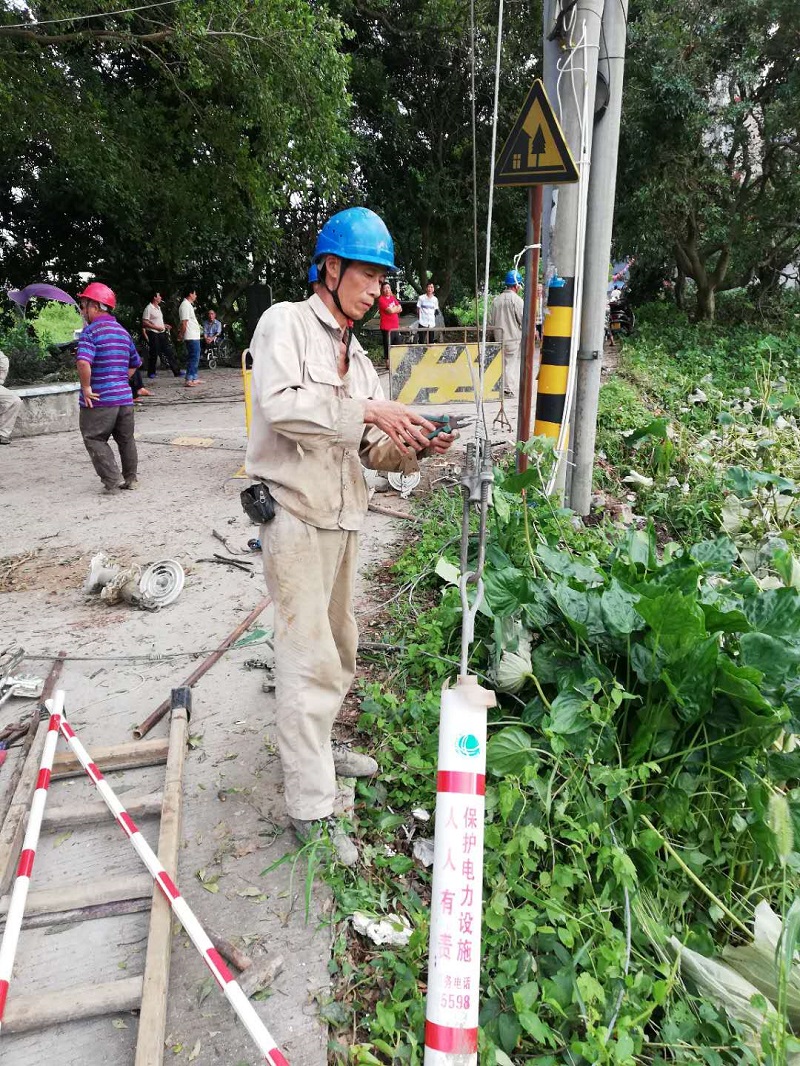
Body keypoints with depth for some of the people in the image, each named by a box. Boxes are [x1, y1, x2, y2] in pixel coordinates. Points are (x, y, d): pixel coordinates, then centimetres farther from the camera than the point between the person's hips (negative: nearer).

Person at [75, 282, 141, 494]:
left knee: (95, 440, 5)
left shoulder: (91, 330, -12)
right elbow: (135, 363, 22)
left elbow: (83, 362, -26)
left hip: (99, 399, -7)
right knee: (126, 439, 16)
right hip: (124, 396, 7)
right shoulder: (123, 331, 12)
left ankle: (112, 482, -1)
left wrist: (86, 387, -15)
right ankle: (131, 479, 24)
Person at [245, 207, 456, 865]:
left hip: (344, 516, 8)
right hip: (294, 510, -8)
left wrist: (413, 447, -7)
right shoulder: (286, 323, -3)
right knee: (310, 656, -7)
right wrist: (365, 409, -23)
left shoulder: (357, 354, 18)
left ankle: (315, 746, 37)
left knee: (338, 645, 17)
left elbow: (371, 451, 12)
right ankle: (312, 809, 2)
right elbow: (278, 404, -22)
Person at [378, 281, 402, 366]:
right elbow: (390, 310, -19)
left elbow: (400, 309, 6)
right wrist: (396, 308, 0)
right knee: (388, 345, -3)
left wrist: (392, 308, -10)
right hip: (386, 327, -7)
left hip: (395, 326, 7)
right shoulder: (381, 299, -10)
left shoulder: (393, 298, 13)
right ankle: (388, 361, 5)